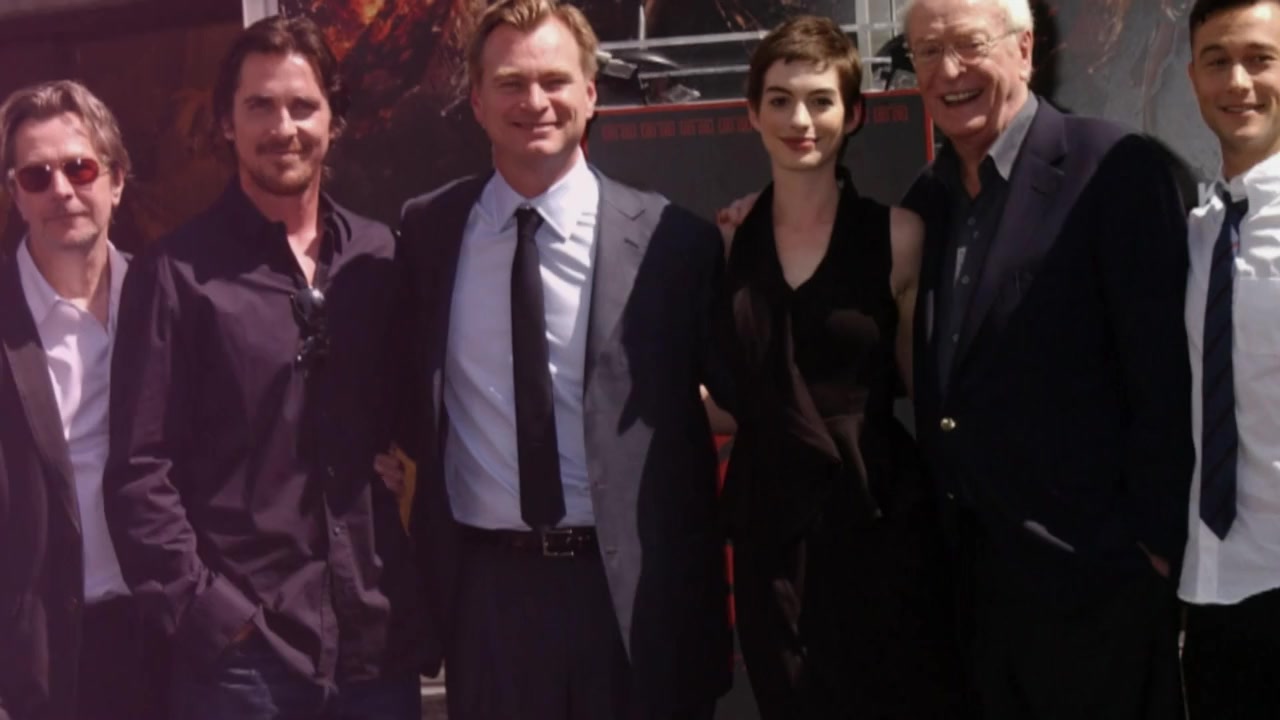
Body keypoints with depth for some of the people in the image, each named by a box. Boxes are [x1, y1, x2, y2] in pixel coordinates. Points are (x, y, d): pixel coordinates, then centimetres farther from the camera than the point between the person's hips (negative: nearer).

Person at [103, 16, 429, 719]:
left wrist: (425, 599, 5)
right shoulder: (178, 272, -3)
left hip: (381, 641, 3)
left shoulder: (381, 258, 7)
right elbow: (139, 470, -5)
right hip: (241, 651, -3)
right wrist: (205, 610, -11)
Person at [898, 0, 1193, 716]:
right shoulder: (929, 196, 10)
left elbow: (1165, 374, -14)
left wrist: (1156, 542, -14)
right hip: (973, 577, 6)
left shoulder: (1115, 169, -11)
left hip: (1096, 575, -6)